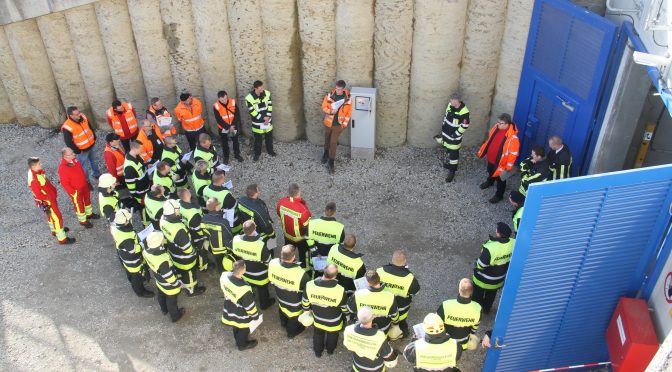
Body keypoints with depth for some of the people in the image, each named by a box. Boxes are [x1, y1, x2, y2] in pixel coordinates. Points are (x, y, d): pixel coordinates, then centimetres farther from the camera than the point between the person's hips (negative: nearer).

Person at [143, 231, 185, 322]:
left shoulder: (146, 251, -26)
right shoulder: (162, 261, -45)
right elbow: (169, 276, -29)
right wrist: (178, 284, -14)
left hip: (158, 281, 7)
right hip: (168, 286, -6)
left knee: (160, 295, 33)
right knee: (171, 301, 22)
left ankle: (164, 310, 62)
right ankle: (175, 316, 48)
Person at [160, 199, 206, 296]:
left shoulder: (163, 219, -21)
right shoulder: (179, 230, -45)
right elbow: (186, 247, -30)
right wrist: (192, 252, -8)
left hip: (173, 252, 7)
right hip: (184, 257, -7)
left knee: (178, 269, 34)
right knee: (189, 273, 22)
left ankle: (179, 282, 61)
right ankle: (192, 290, 46)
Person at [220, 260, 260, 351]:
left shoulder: (224, 275, -28)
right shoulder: (244, 289, -45)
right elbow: (250, 305, -26)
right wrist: (255, 315, -6)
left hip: (229, 308, 6)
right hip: (241, 315, -6)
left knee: (236, 327, 35)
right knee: (243, 329, 27)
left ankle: (238, 340, 63)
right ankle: (242, 344, 55)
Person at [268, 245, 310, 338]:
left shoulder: (272, 263, -31)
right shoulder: (300, 274, -44)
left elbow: (271, 280, -8)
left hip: (280, 296, 4)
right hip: (294, 304, -4)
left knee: (282, 309, 37)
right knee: (293, 317, 29)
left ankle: (283, 323, 68)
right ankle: (292, 332, 58)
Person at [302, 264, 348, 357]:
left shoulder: (310, 286, -32)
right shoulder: (340, 290, -39)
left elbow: (305, 304, -13)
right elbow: (345, 309, -19)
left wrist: (309, 309, 10)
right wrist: (345, 314, 5)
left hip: (317, 320, 1)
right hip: (334, 323, -1)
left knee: (318, 335, 33)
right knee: (332, 337, 32)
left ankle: (318, 352, 59)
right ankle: (330, 350, 61)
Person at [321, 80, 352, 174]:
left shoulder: (348, 98, -15)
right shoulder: (329, 95, -12)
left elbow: (349, 112, -5)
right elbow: (324, 107, -3)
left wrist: (344, 124, -7)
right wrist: (330, 111, -22)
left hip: (338, 124, -2)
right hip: (328, 122, 2)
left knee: (333, 142, -1)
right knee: (327, 139, 22)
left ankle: (331, 162, 12)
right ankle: (326, 152, 50)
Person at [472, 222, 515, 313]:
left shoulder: (490, 248, -43)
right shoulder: (513, 244, -24)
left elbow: (480, 266, -30)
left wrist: (476, 265, -8)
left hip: (484, 280, -5)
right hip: (499, 279, 5)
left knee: (478, 295, 26)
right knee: (491, 295, 33)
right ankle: (486, 309, 56)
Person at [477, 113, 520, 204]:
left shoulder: (513, 138, -33)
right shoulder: (496, 128, -12)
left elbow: (513, 154, -25)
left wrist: (508, 168, -22)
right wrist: (482, 151, 13)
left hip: (500, 163, -7)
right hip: (491, 158, 7)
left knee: (500, 179, 16)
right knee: (491, 172, 35)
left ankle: (499, 195, 38)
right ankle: (489, 182, 65)